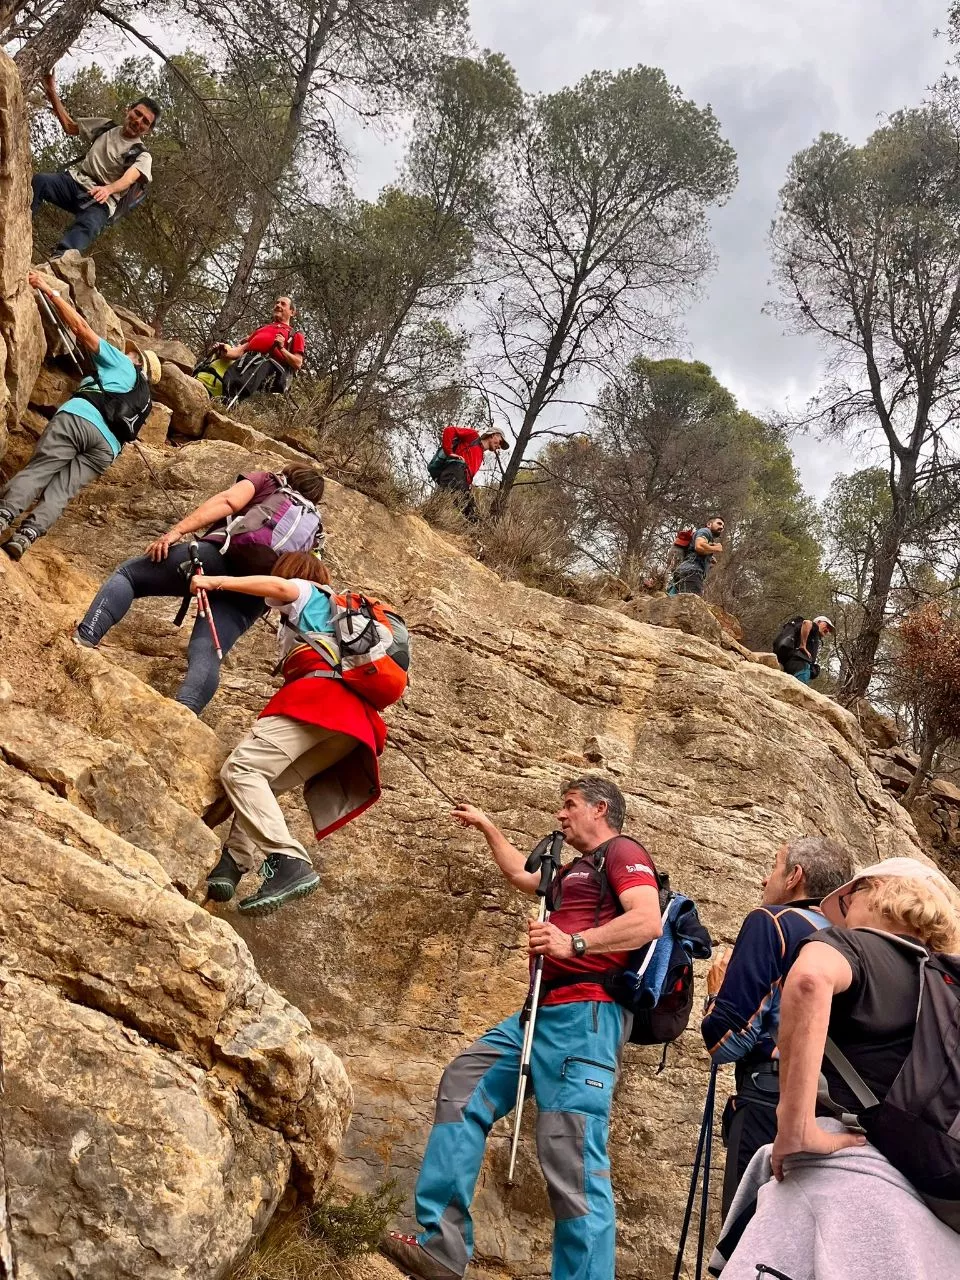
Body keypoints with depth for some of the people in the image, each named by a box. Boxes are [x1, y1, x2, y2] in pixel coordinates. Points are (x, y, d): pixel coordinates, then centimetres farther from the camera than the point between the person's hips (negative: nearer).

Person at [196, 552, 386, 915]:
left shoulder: (307, 594, 19)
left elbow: (279, 587, -4)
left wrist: (217, 581, 1)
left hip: (319, 695, -8)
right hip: (355, 719, 8)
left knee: (241, 769, -18)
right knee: (263, 781, 10)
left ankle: (288, 863, -34)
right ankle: (234, 861, -8)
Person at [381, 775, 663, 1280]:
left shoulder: (623, 853, -1)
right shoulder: (574, 871, 28)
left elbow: (648, 921, -18)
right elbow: (520, 874, 46)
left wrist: (574, 943, -23)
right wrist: (487, 827, 52)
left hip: (586, 1014, -10)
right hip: (544, 1012, 10)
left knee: (570, 1157, -17)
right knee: (462, 1086, 4)